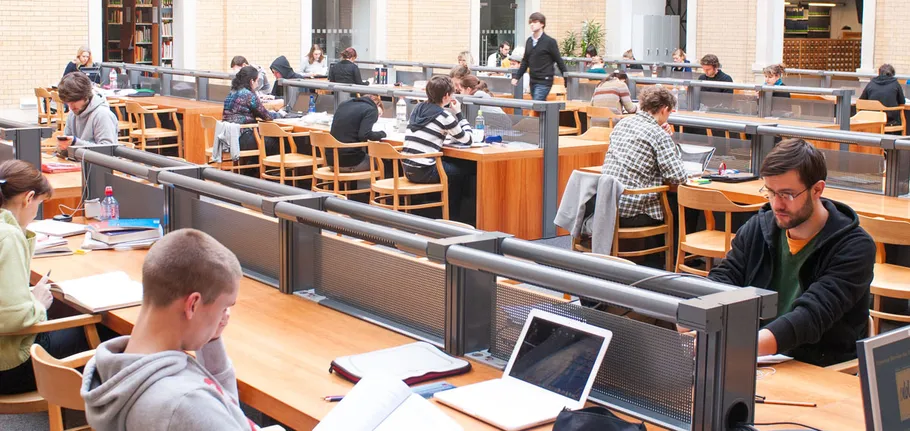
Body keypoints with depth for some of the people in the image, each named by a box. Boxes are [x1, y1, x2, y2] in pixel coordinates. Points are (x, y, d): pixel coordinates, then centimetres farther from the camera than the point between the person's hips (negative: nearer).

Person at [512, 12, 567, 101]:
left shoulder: (550, 42, -6)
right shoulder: (529, 41, 11)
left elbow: (559, 61, -3)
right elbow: (525, 61, 17)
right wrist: (517, 77, 11)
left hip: (544, 81, -6)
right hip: (533, 81, 6)